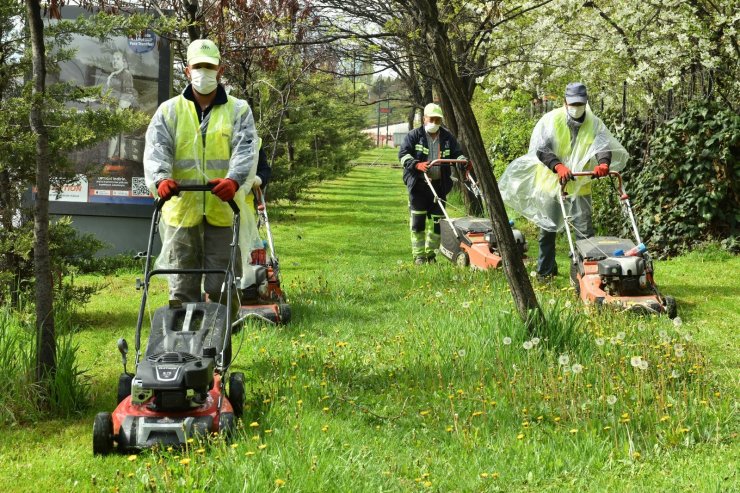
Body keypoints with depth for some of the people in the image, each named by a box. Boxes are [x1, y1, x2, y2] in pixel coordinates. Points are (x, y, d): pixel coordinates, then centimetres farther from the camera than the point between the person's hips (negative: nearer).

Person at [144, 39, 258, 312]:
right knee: (182, 288, 5)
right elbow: (156, 149, -4)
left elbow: (246, 150, -7)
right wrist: (161, 179, -25)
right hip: (181, 211, 1)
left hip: (223, 212, -1)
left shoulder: (238, 110, 9)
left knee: (222, 288, 0)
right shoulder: (169, 110, 11)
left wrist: (234, 180, -28)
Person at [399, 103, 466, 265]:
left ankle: (431, 254, 16)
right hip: (418, 185, -3)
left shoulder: (448, 137, 11)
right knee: (418, 220, -5)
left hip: (439, 185, 3)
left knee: (436, 221, 5)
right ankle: (419, 256, 2)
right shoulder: (414, 136, 0)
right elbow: (403, 154, -8)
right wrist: (417, 165, -25)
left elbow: (457, 154, 14)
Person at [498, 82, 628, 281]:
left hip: (580, 186, 1)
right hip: (551, 183, -1)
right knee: (548, 230, 10)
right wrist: (558, 166, -36)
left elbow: (604, 146, -17)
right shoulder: (551, 120, -8)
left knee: (585, 231, -2)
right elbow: (541, 149, -18)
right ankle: (545, 270, 23)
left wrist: (604, 163, -41)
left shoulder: (594, 123, -2)